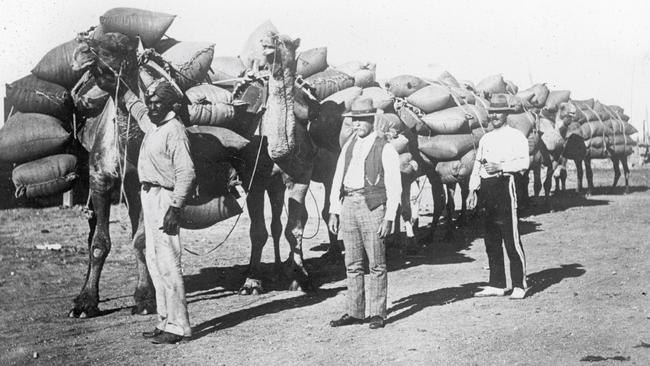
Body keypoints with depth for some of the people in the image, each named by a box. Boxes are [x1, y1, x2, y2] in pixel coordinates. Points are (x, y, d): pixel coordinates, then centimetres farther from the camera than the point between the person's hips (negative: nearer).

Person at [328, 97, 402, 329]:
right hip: (348, 206, 5)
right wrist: (334, 212, 8)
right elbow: (337, 180, 16)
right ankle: (355, 312, 14)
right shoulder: (348, 147, 15)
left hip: (373, 207, -5)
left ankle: (378, 314, 7)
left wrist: (389, 218, -11)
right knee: (353, 264, 8)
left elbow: (394, 186, -4)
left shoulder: (385, 149, -2)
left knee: (376, 264, 0)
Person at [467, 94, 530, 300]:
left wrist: (500, 167, -17)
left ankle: (520, 285, 0)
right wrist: (473, 190, 9)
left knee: (511, 239, -6)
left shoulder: (515, 136, 1)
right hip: (486, 188, 6)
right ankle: (496, 285, 16)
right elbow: (477, 165, 17)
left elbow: (524, 162, -10)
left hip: (504, 185, -6)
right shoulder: (486, 139, 19)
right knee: (491, 240, 8)